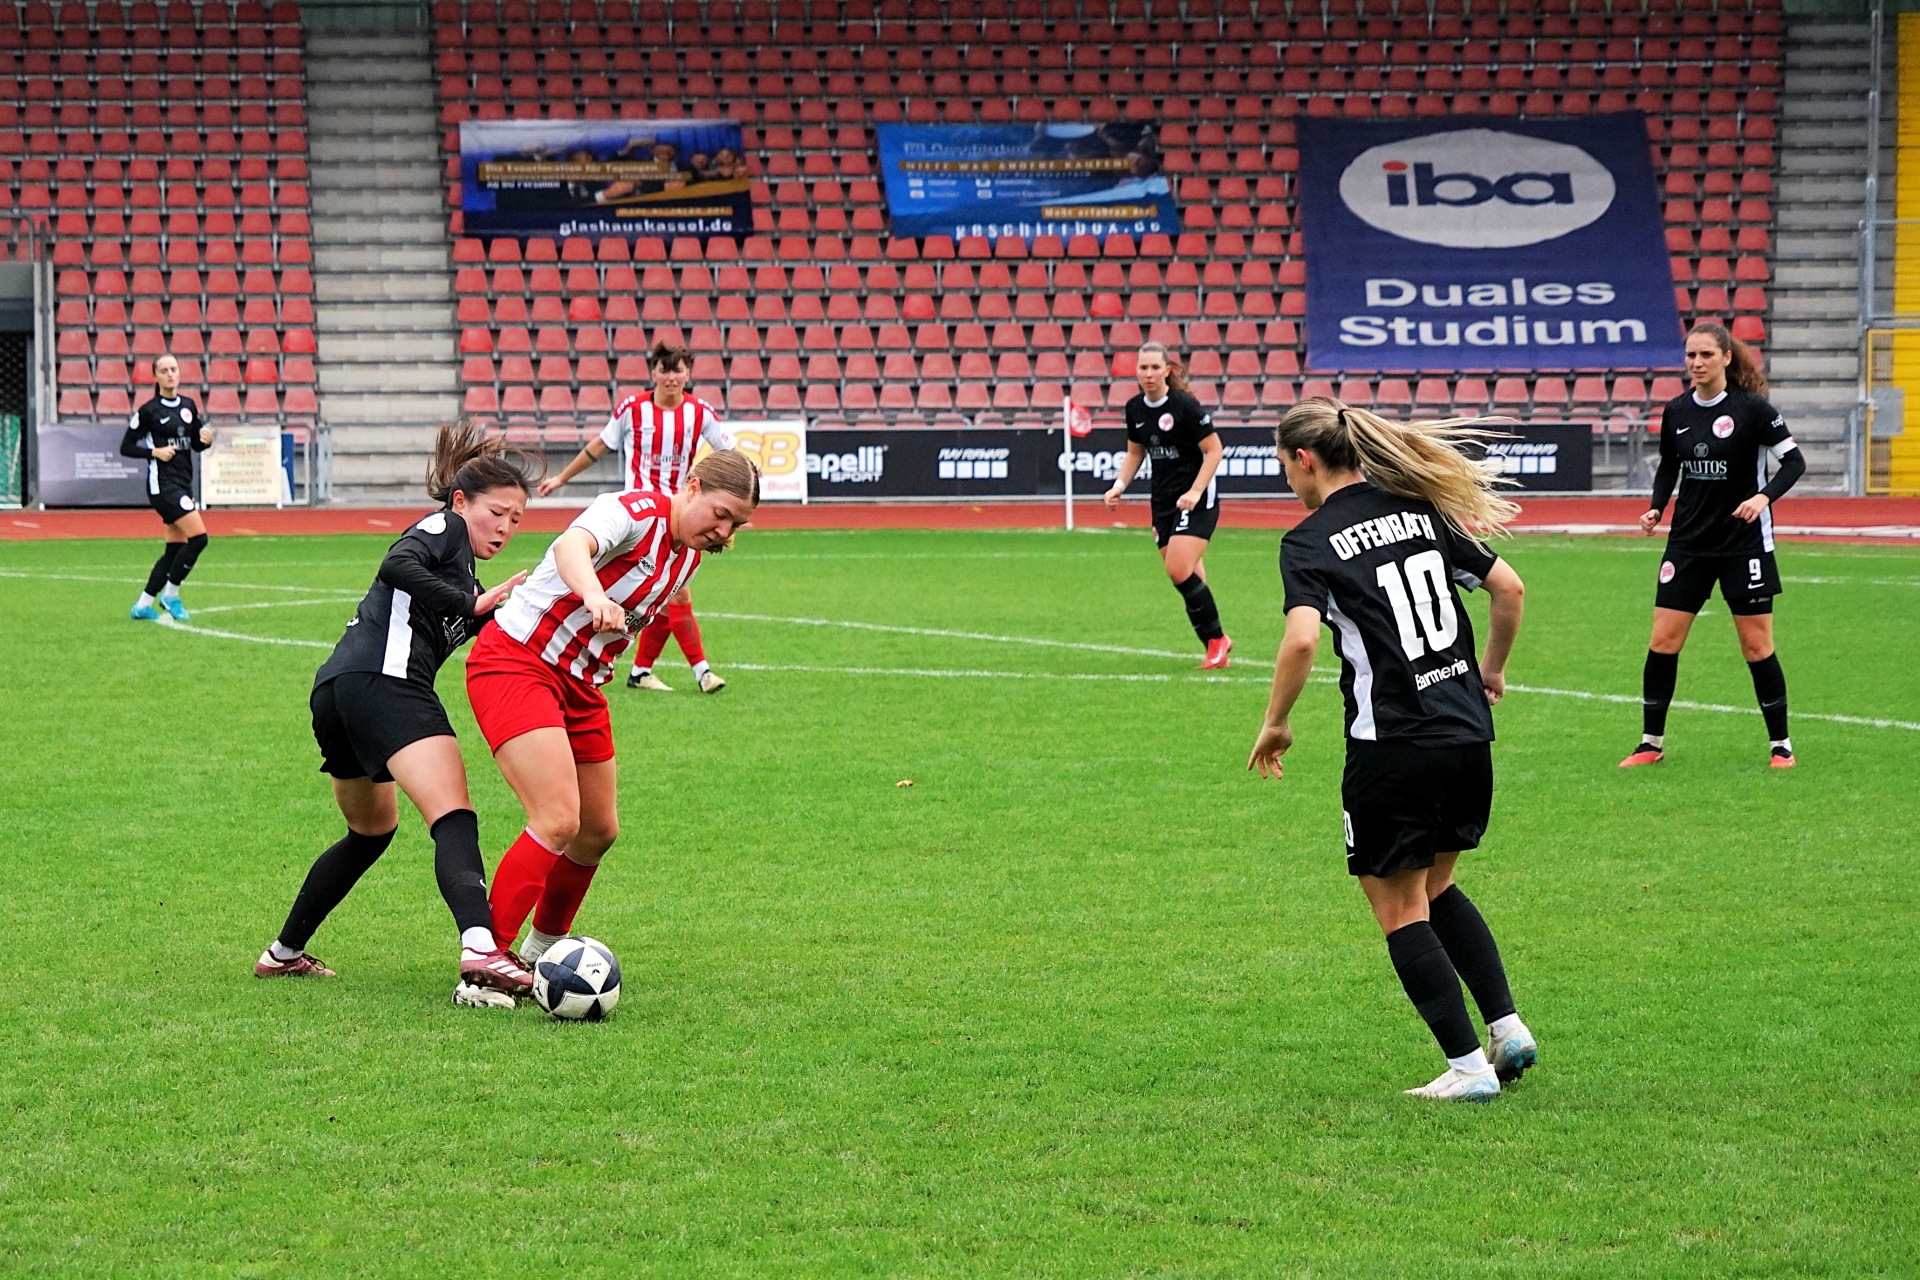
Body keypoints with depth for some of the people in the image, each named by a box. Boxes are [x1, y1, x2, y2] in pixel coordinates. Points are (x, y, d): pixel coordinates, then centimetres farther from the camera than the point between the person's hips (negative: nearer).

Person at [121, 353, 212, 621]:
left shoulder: (189, 405, 10)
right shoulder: (148, 411, -7)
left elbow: (196, 445, 17)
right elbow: (126, 448, -3)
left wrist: (206, 440, -5)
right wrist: (155, 452, -16)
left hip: (183, 483, 7)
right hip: (163, 483, -7)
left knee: (175, 548, 6)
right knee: (198, 537, -16)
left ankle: (143, 606, 13)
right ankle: (170, 594, -3)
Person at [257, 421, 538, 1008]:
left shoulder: (459, 567, 31)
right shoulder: (442, 527, 4)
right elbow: (399, 565, -15)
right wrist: (472, 603, -13)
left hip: (335, 693, 10)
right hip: (382, 681, -10)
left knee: (371, 830, 29)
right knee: (455, 820, -23)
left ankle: (284, 953, 37)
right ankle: (481, 950, -45)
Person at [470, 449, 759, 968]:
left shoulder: (688, 556, 9)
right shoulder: (635, 511, -19)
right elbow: (571, 546, -41)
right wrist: (594, 596, -60)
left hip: (579, 682, 9)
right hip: (515, 664, -9)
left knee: (598, 832, 14)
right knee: (558, 821, -21)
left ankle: (542, 950, 36)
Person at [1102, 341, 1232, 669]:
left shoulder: (1184, 405, -15)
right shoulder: (1135, 408, 4)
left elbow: (1214, 450, -11)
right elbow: (1135, 453, 19)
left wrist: (1195, 491, -20)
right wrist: (1119, 486, 4)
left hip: (1196, 501, -6)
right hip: (1163, 502, 6)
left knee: (1179, 571, -19)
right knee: (1190, 580, 5)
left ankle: (1216, 639, -5)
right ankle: (1217, 643, 17)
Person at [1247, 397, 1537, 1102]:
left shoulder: (1310, 541, -7)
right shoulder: (1418, 509, 10)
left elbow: (1301, 640, -22)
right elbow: (1508, 587, 10)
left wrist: (1275, 724, -7)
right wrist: (1490, 669, 25)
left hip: (1392, 747, -7)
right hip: (1468, 734, 7)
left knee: (1400, 908, 7)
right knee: (1436, 889, 24)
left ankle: (1468, 1067, 5)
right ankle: (1508, 1028, 16)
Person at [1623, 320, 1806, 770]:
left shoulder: (1751, 408, -11)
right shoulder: (1675, 411, 2)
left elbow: (1793, 460, -8)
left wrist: (1764, 497, -24)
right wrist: (1656, 508, 2)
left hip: (1744, 543, -4)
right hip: (1688, 542, 4)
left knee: (1758, 648, 0)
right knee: (1662, 643, -1)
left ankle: (1780, 745, 14)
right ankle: (1651, 743, 10)